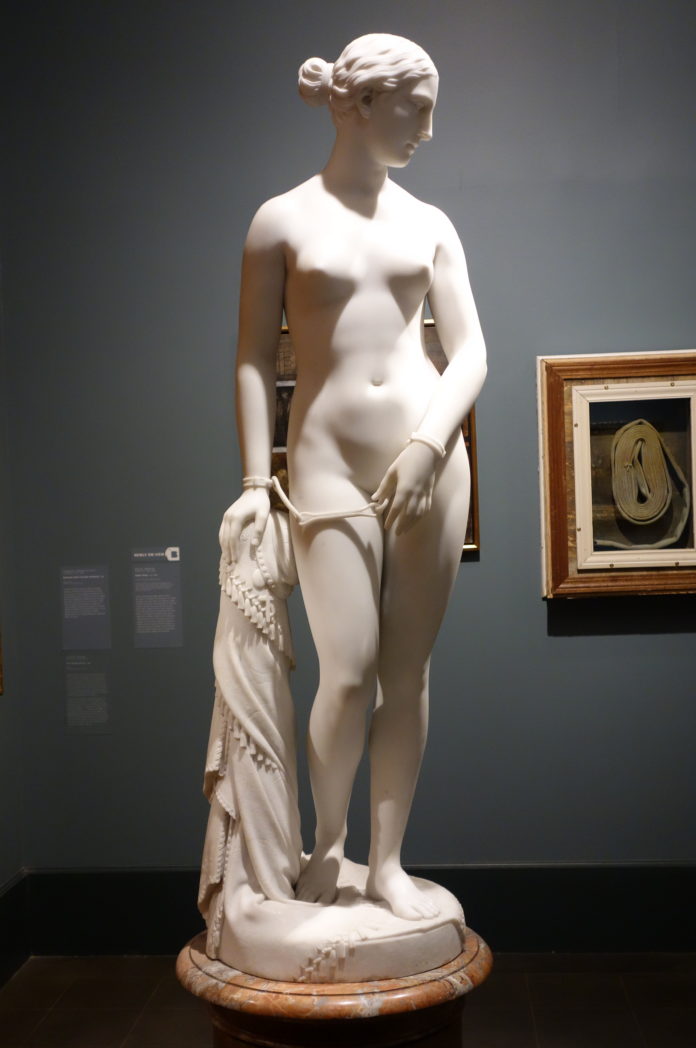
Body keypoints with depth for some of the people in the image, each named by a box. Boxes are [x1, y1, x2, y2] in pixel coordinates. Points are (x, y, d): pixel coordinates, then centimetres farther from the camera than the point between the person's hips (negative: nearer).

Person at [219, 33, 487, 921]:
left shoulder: (430, 225, 10)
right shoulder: (282, 221, 4)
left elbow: (470, 350, 5)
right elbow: (255, 359, 1)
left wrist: (429, 445, -10)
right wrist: (256, 481, -4)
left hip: (430, 461, 3)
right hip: (330, 466, -2)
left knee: (407, 672, 5)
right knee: (348, 674, -8)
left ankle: (387, 860, 19)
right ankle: (326, 841, 19)